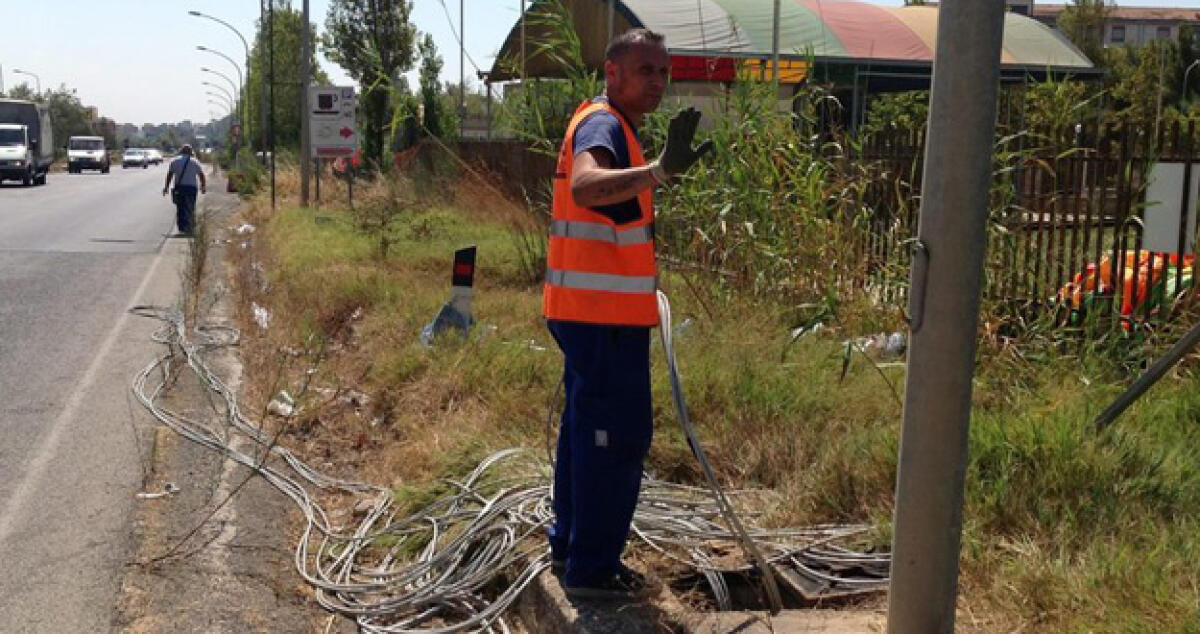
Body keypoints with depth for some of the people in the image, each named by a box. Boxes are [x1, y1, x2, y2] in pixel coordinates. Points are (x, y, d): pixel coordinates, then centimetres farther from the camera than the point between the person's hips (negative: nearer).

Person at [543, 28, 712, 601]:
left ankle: (570, 544, 31)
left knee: (588, 425, 18)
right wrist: (659, 170, -52)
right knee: (619, 435, -5)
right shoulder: (602, 125, -15)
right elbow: (584, 187, -39)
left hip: (589, 311, 11)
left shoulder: (608, 125, 17)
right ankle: (592, 569, 4)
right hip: (605, 315, -11)